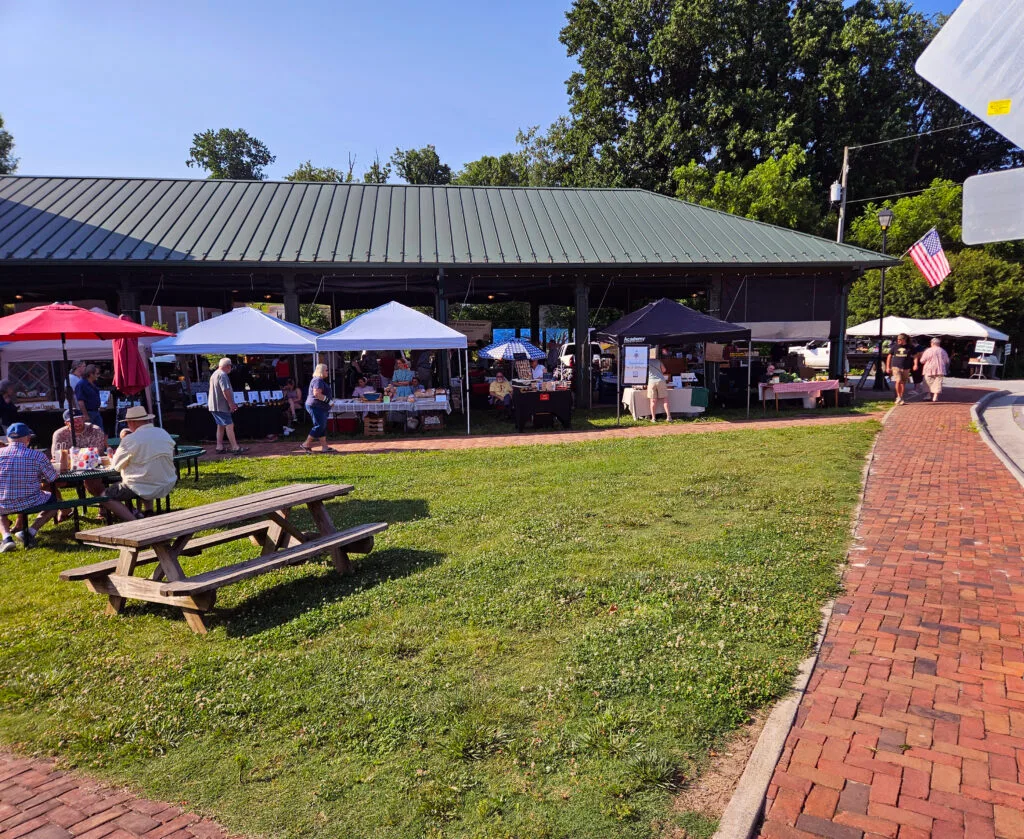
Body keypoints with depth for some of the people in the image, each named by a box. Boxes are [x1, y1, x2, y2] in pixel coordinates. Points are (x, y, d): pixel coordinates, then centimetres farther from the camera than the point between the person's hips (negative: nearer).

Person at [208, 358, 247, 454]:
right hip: (221, 406, -10)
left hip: (214, 405, 10)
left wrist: (231, 403, 23)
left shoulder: (215, 374, 19)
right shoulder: (222, 375, -15)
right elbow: (225, 390, -24)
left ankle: (219, 447, 17)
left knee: (221, 426, 15)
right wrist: (231, 403, -18)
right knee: (229, 425, -8)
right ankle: (235, 447, -7)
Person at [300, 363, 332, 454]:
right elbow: (316, 393, -26)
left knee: (323, 426, 10)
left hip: (321, 407, 11)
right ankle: (306, 444, -4)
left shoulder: (320, 380, 19)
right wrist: (328, 400, -22)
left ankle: (324, 447, 11)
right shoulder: (318, 380, -16)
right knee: (319, 426, -10)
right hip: (316, 406, -11)